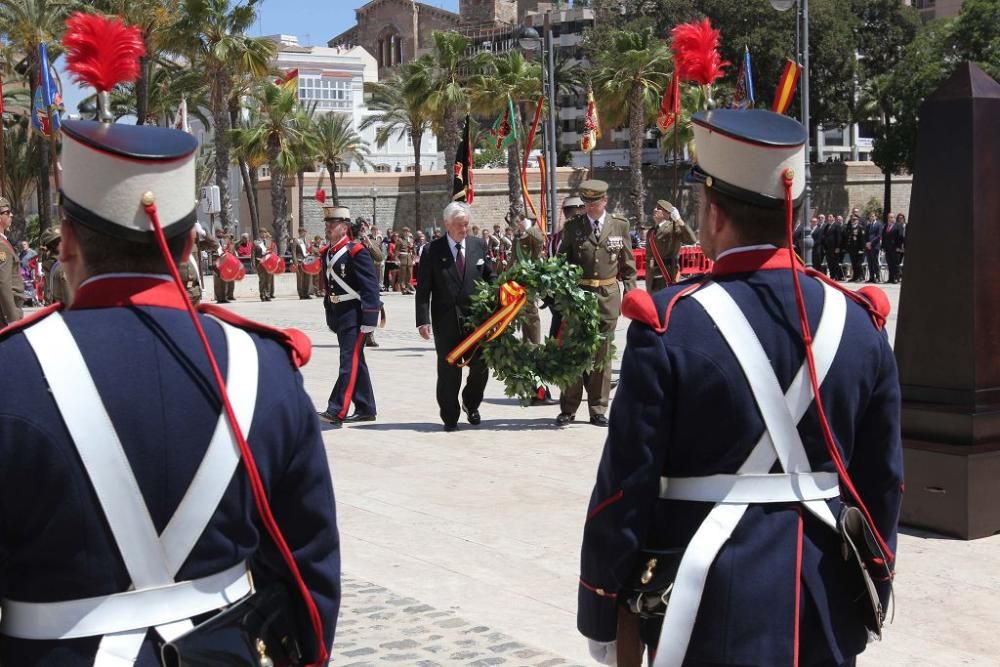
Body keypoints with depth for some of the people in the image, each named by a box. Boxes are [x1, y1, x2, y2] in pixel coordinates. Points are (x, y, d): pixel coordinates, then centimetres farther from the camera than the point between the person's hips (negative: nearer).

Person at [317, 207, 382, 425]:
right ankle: (366, 409, 20)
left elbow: (370, 287, -15)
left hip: (354, 314, -9)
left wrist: (369, 319, -19)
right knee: (356, 362, 13)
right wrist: (330, 317, 19)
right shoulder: (326, 253, 12)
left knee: (350, 362, -9)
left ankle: (338, 411, -14)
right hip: (338, 314, 9)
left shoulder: (356, 251, -12)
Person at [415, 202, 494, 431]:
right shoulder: (432, 251, -3)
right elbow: (423, 289, -4)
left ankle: (470, 404, 29)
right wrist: (423, 320, -11)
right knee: (448, 371, 3)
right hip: (446, 320, -2)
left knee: (481, 365, 2)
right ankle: (450, 417, 15)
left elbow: (489, 278, 13)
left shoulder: (479, 246, 7)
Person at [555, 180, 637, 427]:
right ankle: (568, 409, 11)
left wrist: (630, 294, 4)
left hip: (607, 297, 0)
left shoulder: (620, 226, 5)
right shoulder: (572, 227, 3)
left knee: (602, 354, 5)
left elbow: (628, 264, 9)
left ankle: (598, 409, 13)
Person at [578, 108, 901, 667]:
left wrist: (602, 616, 0)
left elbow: (626, 488, -11)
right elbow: (884, 483, 4)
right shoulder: (860, 322, -2)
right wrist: (866, 606, 16)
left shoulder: (669, 326, -14)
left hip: (713, 605, -4)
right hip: (826, 608, 4)